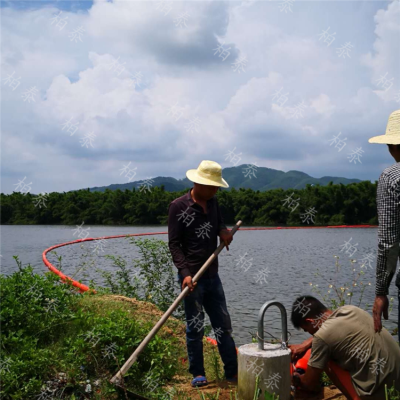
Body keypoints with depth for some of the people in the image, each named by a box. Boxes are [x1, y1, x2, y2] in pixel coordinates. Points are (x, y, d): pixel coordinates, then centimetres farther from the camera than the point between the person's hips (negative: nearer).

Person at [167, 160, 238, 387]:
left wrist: (223, 231, -3)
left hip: (212, 275, 6)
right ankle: (198, 374, 17)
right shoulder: (178, 206, -11)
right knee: (195, 327, 3)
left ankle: (232, 371, 20)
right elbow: (174, 244, -12)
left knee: (223, 324, 11)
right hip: (192, 277, -6)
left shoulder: (213, 202, 7)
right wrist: (185, 272, -21)